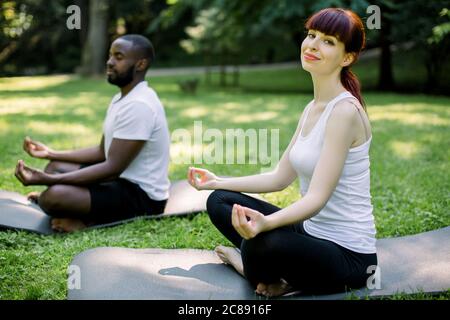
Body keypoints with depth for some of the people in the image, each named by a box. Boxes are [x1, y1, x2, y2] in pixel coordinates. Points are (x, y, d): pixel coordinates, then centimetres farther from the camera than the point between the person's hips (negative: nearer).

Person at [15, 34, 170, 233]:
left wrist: (47, 180, -28)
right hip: (125, 181, 11)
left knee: (54, 196, -29)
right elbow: (102, 152, 17)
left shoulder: (138, 105, -22)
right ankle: (86, 215, -3)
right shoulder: (122, 98, 12)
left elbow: (113, 169, -26)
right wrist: (51, 154, 10)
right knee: (56, 167, 18)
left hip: (142, 195, -11)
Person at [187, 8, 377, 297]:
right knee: (220, 202, 10)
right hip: (312, 230, 9)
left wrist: (265, 223, -44)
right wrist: (219, 182, 16)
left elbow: (317, 198, -26)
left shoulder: (344, 110, -20)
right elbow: (280, 177, 13)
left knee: (262, 246, -37)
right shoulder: (313, 109, 8)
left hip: (347, 253, -9)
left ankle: (244, 262, -1)